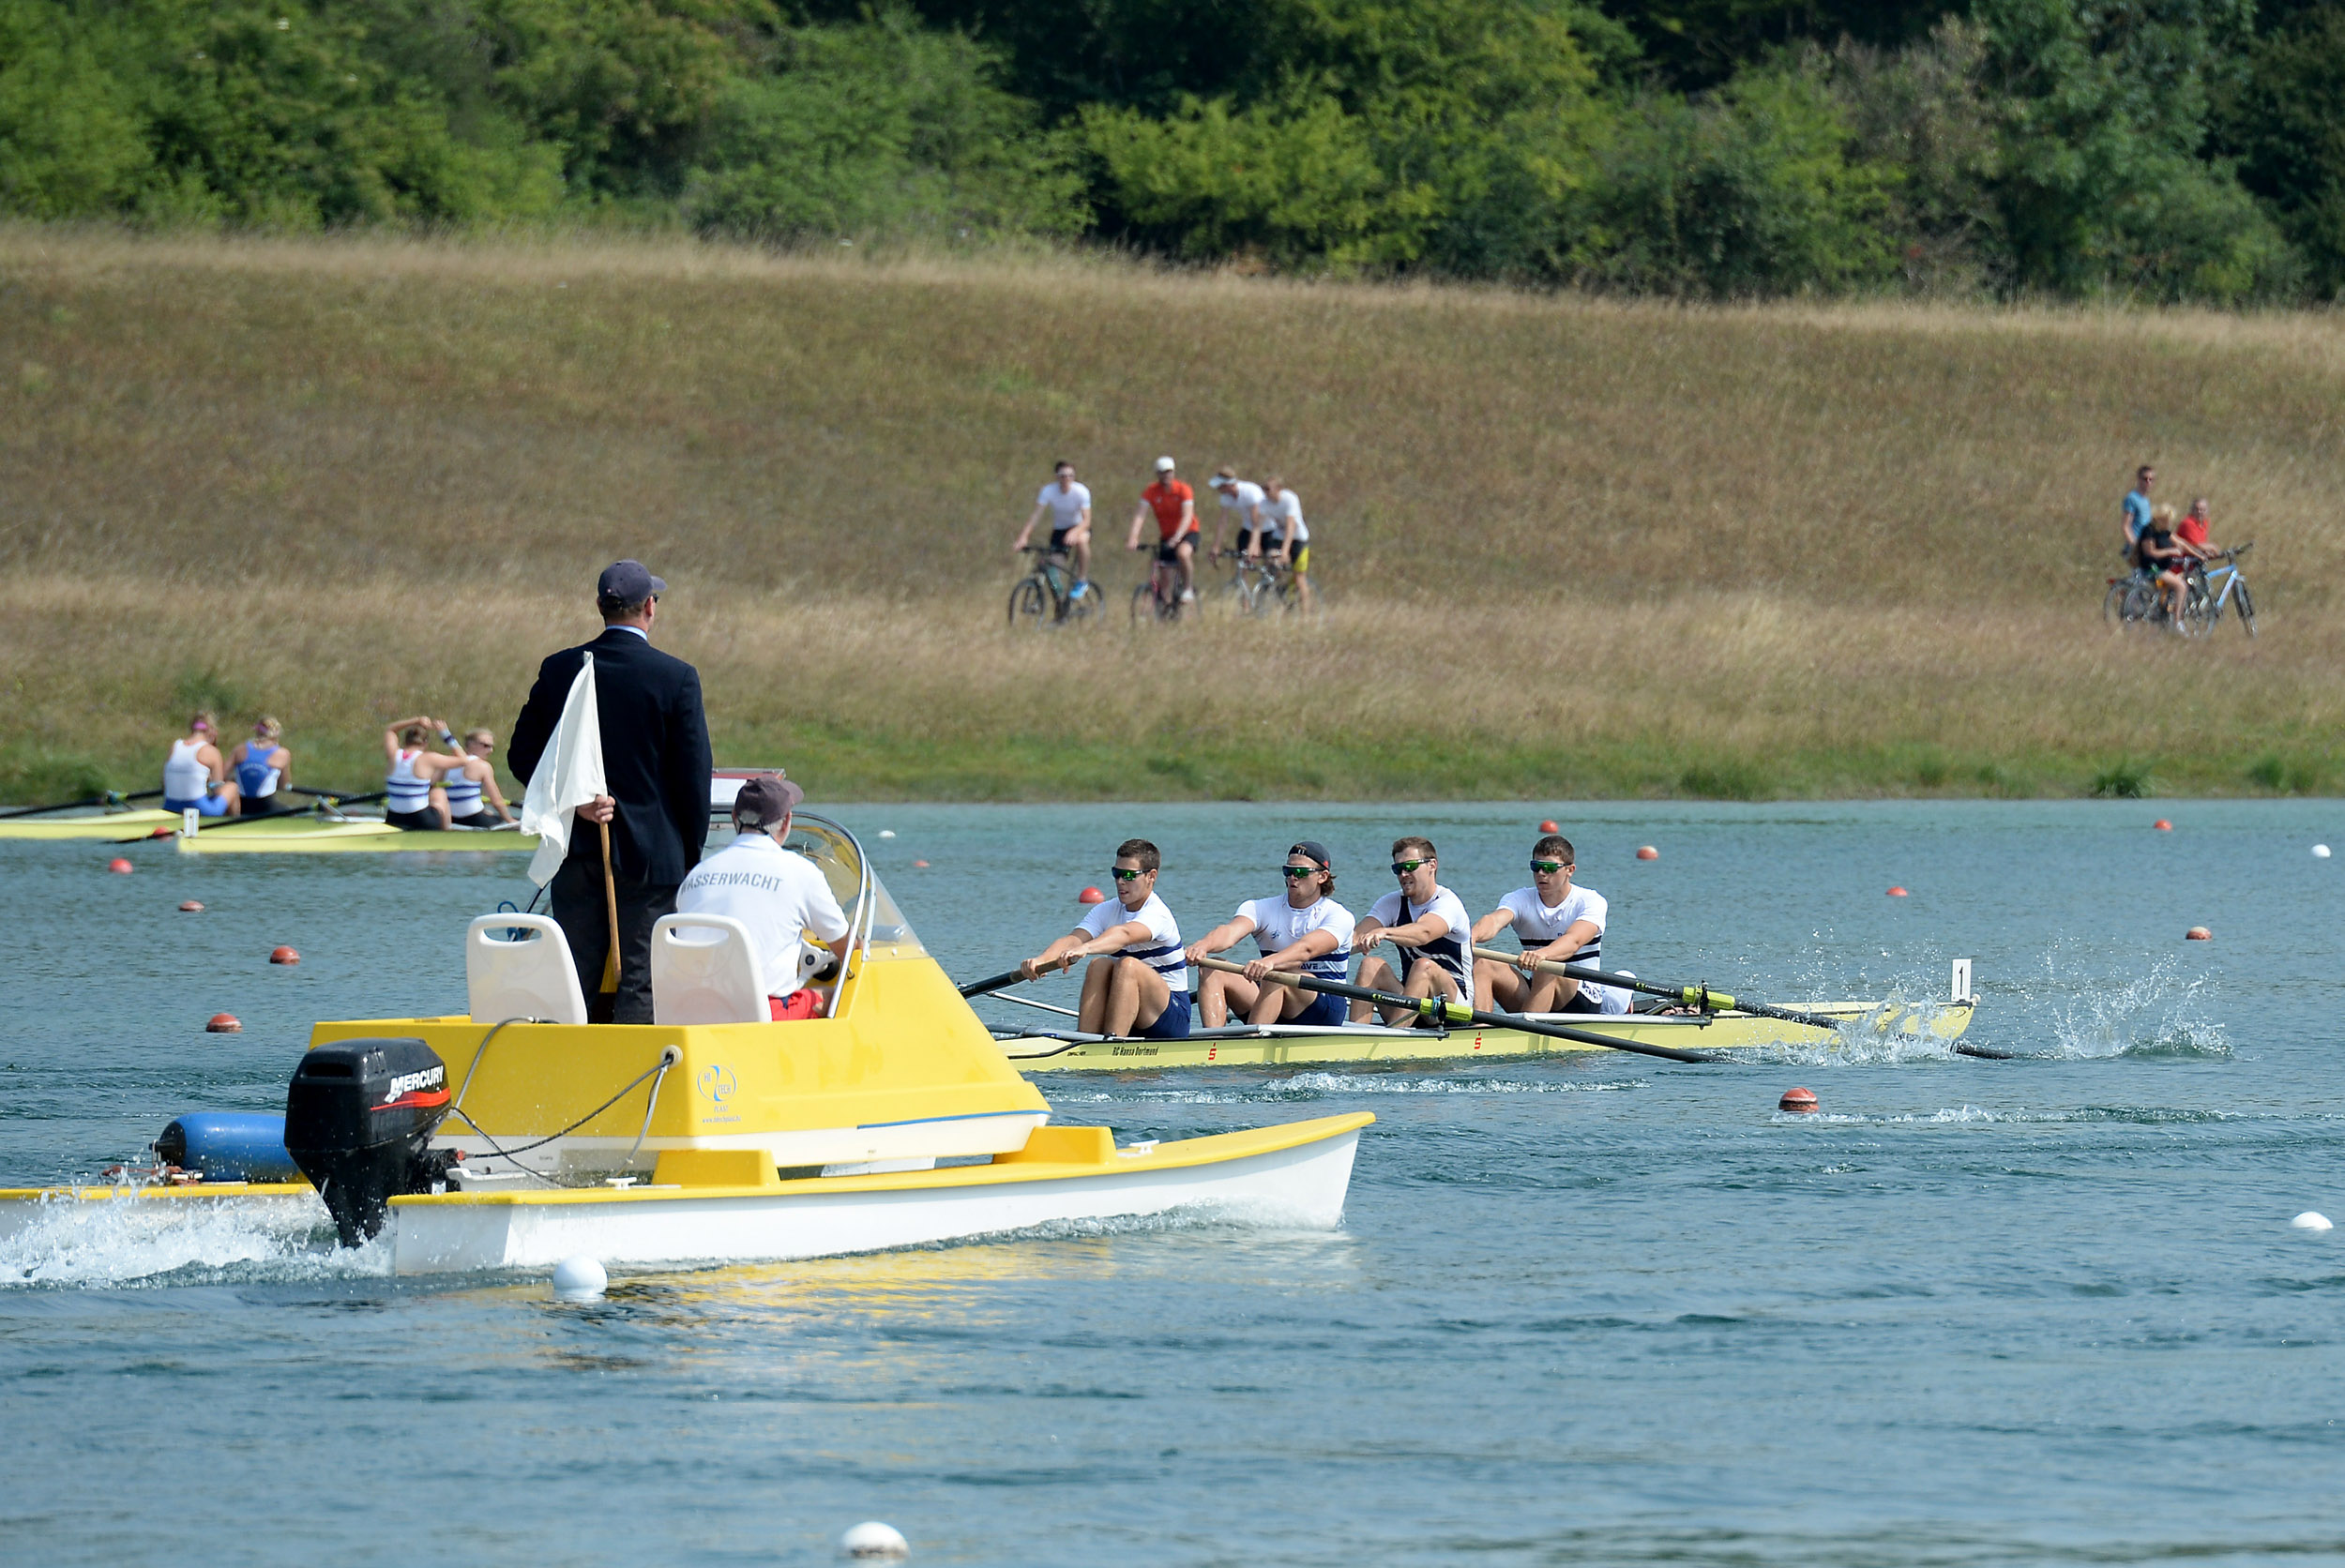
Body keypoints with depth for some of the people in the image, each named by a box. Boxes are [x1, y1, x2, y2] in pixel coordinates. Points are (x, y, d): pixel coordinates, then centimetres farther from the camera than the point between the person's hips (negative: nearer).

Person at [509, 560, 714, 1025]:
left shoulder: (560, 670, 1)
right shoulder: (677, 678, -9)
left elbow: (522, 755, 3)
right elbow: (693, 776, -6)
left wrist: (573, 798, -2)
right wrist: (691, 856, 4)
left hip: (577, 856, 3)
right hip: (652, 856, -3)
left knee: (572, 988, 8)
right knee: (641, 987, -1)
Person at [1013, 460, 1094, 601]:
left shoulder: (1081, 492, -22)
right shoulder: (1048, 491, -18)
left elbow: (1086, 520, -27)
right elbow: (1036, 515, -24)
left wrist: (1074, 532, -49)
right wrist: (1023, 537, -38)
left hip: (1078, 527, -3)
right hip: (1059, 530, 3)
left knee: (1081, 540, -37)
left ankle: (1082, 582, -22)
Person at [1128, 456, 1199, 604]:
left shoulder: (1183, 490, -17)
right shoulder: (1151, 492, -10)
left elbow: (1187, 516, -26)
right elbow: (1140, 515, -19)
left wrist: (1178, 537, -42)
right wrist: (1133, 538, -34)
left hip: (1187, 532, -4)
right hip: (1166, 535, 4)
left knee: (1183, 553, -35)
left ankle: (1189, 590, -18)